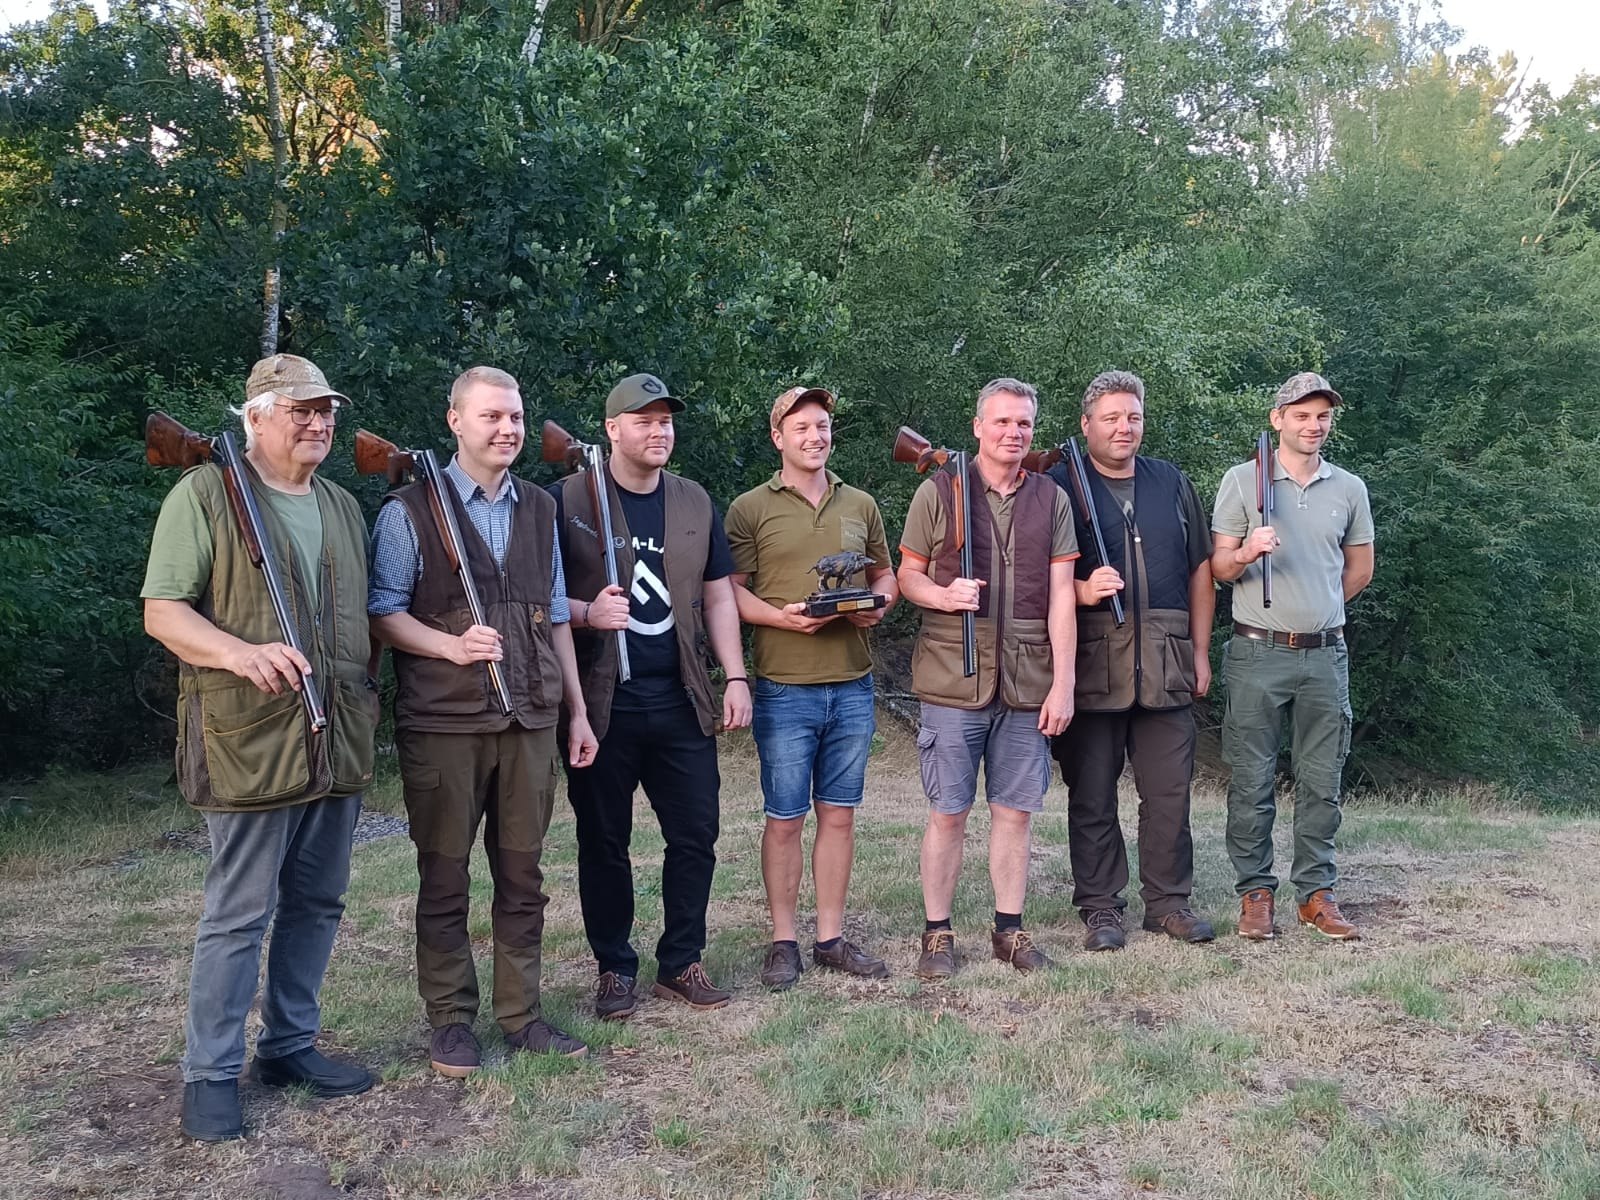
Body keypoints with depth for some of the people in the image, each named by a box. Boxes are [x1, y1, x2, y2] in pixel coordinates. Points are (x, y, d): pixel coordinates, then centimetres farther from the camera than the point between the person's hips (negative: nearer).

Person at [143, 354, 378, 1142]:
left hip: (337, 742, 6)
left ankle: (290, 1044, 27)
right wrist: (241, 653, -25)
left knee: (316, 903, 12)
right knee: (239, 915, -1)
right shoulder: (205, 495, -3)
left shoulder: (344, 508, 16)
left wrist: (368, 697, 14)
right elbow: (161, 611, -9)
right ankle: (211, 1074, 12)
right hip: (251, 740, -6)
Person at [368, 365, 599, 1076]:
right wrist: (452, 645, -20)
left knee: (522, 873, 9)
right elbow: (382, 612, -4)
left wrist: (577, 710, 13)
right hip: (443, 724, -4)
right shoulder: (409, 510, -2)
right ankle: (450, 1022, 18)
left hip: (529, 721, 4)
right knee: (445, 877, 5)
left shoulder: (540, 510, 14)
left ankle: (520, 1014, 21)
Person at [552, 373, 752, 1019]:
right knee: (605, 841, 6)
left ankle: (681, 963, 22)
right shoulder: (569, 499, -2)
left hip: (680, 699, 4)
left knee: (695, 834, 6)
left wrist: (735, 678, 6)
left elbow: (718, 597, 13)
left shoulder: (695, 503, 11)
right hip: (602, 700, -3)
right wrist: (586, 613, -21)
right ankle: (614, 968, 21)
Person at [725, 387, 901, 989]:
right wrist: (781, 617, -18)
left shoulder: (861, 505, 13)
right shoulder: (750, 509, 0)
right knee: (785, 818, 2)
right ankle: (783, 941, 15)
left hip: (852, 684, 4)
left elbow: (886, 575, 20)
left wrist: (877, 605, -2)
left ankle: (831, 937, 21)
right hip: (785, 686, -4)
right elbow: (731, 593, -2)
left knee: (839, 814, 10)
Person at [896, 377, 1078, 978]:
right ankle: (937, 933, 14)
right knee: (948, 812, 2)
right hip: (953, 680, -2)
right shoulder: (938, 491, 2)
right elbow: (907, 575, 7)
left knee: (1015, 810, 8)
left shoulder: (1051, 499, 8)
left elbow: (1060, 596, 4)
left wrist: (1063, 683, -1)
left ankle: (1009, 927, 22)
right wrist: (943, 595, -16)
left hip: (1027, 682, 2)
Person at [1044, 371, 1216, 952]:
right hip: (1092, 661, -3)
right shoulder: (1058, 485, 3)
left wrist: (1200, 651, 12)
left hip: (1166, 662, 3)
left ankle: (1168, 901, 19)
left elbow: (1200, 571, 17)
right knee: (1092, 794, 3)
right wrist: (1081, 590, -20)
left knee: (1169, 790, 6)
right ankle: (1099, 908, 13)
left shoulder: (1173, 484, 15)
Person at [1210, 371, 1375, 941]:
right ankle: (1255, 893, 9)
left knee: (1321, 781, 6)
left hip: (1326, 655, 3)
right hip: (1258, 654, -3)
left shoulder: (1349, 488, 11)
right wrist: (1246, 553, -20)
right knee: (1252, 780, 0)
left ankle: (1316, 892, 16)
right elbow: (1218, 568, 0)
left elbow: (1360, 570, 21)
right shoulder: (1243, 480, 2)